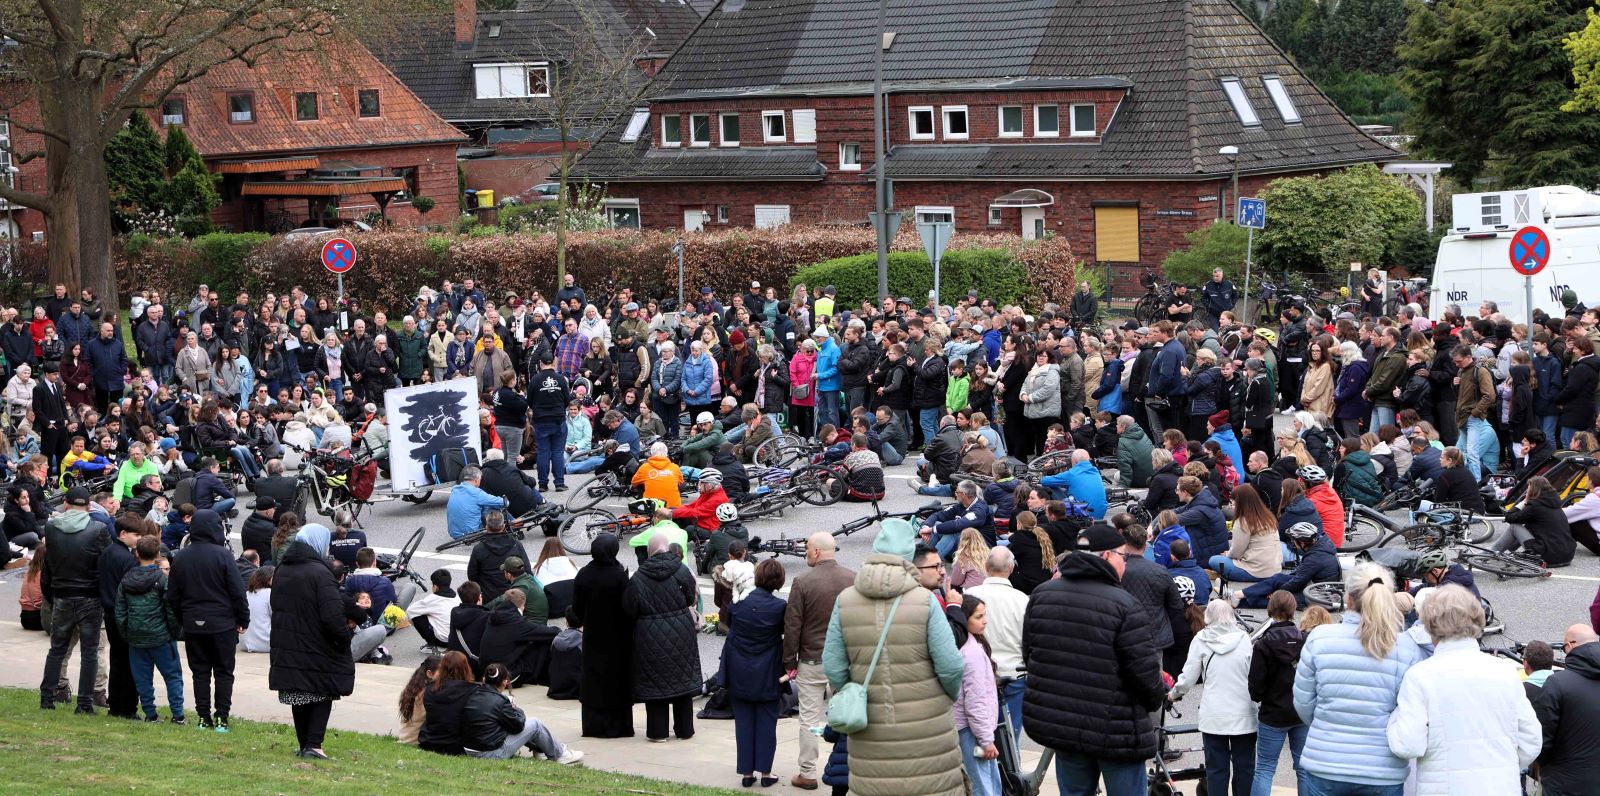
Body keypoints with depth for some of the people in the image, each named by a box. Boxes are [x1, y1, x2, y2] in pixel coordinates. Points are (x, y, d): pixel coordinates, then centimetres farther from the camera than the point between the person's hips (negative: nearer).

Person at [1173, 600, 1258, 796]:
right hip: (1243, 715, 0)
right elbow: (1255, 677, 1)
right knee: (1244, 767, 8)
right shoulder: (1244, 639, -2)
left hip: (1213, 716, 0)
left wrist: (1175, 692, 20)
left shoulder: (1201, 640, -3)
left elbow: (1188, 678, 1)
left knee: (1216, 768, 5)